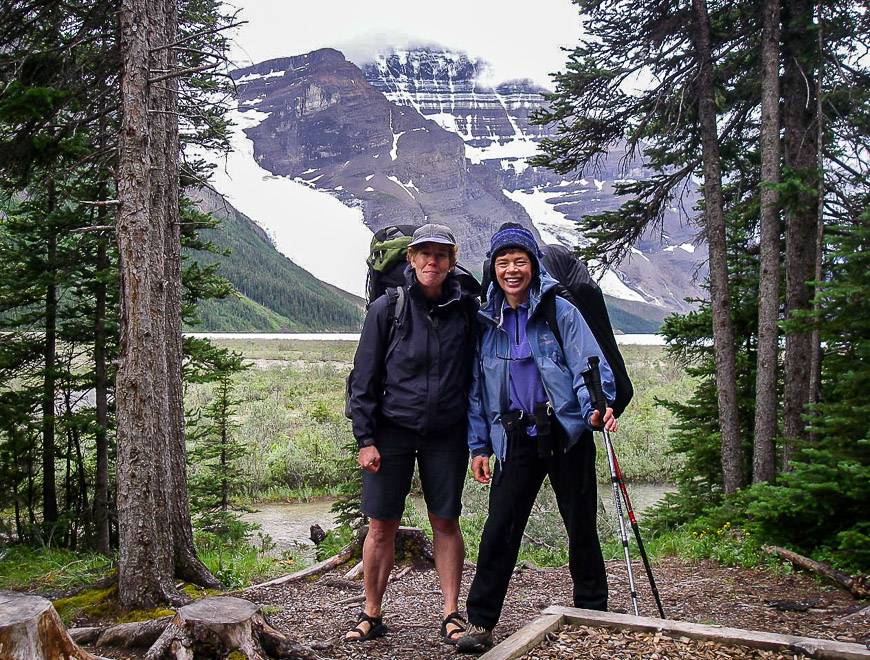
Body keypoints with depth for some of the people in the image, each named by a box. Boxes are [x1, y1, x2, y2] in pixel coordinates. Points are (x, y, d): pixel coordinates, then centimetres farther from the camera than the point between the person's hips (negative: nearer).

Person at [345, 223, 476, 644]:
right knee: (381, 526, 3)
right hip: (392, 431, -1)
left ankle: (451, 614, 15)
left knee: (446, 522, 5)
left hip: (446, 435, 1)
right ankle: (372, 614, 17)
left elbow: (474, 373, 11)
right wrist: (365, 439, -6)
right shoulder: (387, 308, -2)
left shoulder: (465, 310, 3)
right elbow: (364, 378, -1)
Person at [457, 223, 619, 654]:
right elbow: (477, 388, 11)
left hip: (567, 434, -2)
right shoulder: (486, 321, 8)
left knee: (581, 527, 8)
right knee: (499, 529, -3)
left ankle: (592, 614, 26)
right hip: (516, 440, 2)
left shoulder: (559, 311, -2)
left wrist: (595, 407, -27)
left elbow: (587, 365, -8)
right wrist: (478, 445, 7)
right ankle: (480, 623, 7)